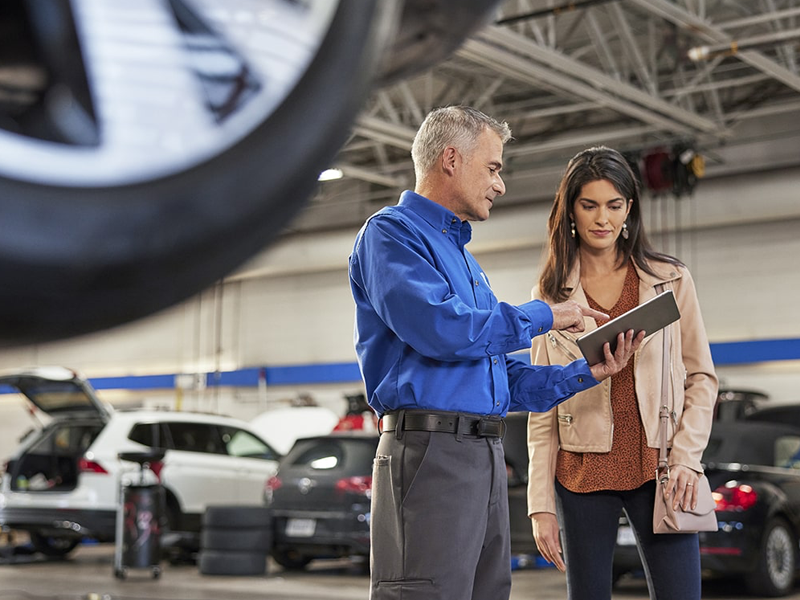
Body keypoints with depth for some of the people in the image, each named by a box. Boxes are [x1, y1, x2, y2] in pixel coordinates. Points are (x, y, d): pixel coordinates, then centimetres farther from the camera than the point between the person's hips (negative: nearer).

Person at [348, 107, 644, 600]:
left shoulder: (463, 256, 27)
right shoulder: (392, 232, -1)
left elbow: (506, 380, 26)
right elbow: (441, 329, -19)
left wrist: (587, 373, 12)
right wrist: (542, 317, -6)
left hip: (487, 457, 9)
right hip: (430, 449, -9)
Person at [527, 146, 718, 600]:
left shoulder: (671, 280, 9)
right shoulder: (551, 296, 9)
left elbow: (701, 377, 9)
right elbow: (542, 408, 7)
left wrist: (686, 457, -6)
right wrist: (542, 503, 1)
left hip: (659, 469, 0)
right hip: (582, 474, 1)